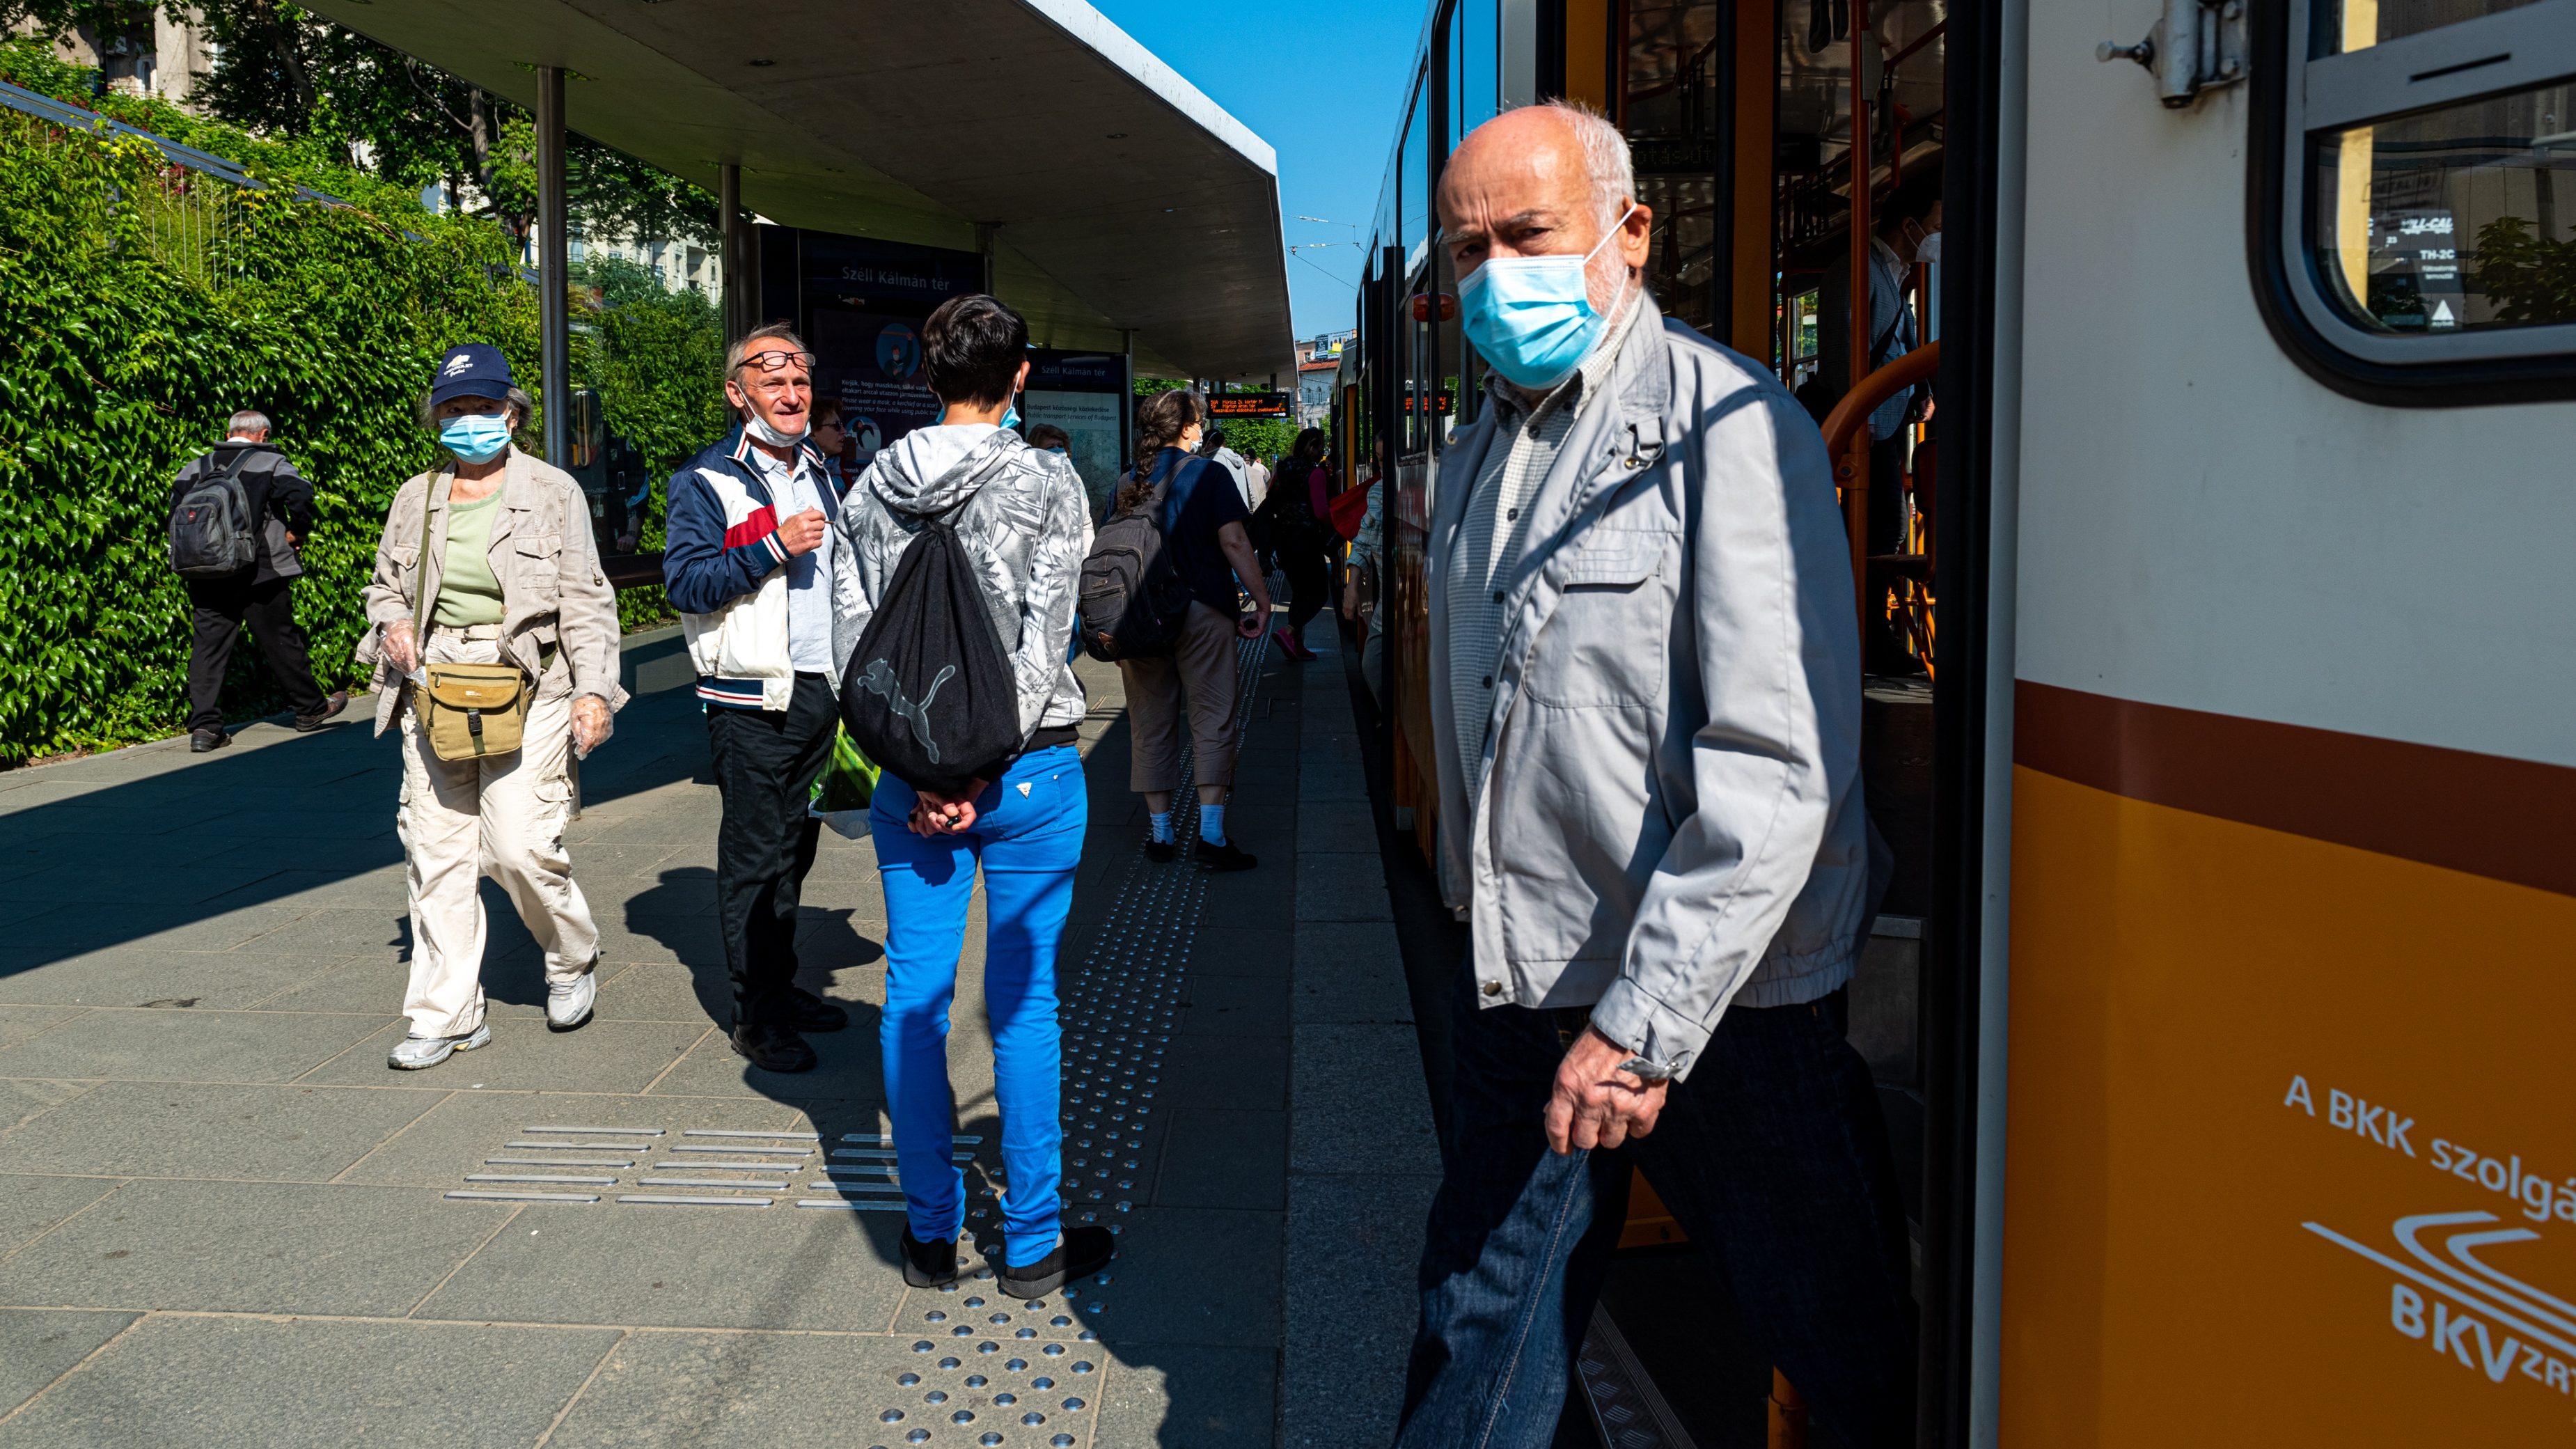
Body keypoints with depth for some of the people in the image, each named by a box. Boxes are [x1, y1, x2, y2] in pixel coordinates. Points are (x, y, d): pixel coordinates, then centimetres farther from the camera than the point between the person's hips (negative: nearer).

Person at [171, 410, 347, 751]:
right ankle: (311, 708, 24)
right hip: (259, 576, -3)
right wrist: (297, 532, -2)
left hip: (206, 578, 3)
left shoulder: (196, 467, 10)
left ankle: (203, 726, -4)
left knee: (207, 645, 3)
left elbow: (176, 505, 3)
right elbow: (300, 494, -18)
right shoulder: (271, 464, -2)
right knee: (281, 641, 9)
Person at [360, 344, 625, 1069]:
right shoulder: (415, 498, 13)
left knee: (520, 845, -12)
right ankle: (447, 1016, 12)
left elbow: (585, 601, 0)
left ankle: (574, 960, 18)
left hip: (527, 688, -4)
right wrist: (392, 624, 0)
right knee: (436, 852, 2)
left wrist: (594, 689, -10)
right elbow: (386, 586, 24)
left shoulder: (554, 492, 2)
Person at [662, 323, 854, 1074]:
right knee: (753, 857, -1)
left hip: (820, 692, 7)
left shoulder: (819, 475, 15)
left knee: (796, 847, 14)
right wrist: (774, 547, -23)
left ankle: (784, 985, 26)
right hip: (753, 700, -7)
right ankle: (756, 1015, 6)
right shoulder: (706, 481, -8)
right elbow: (685, 582, -17)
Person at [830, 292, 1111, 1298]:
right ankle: (1032, 1244, 14)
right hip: (1029, 768, -3)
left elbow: (855, 637, 1)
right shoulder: (1046, 481, -7)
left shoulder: (872, 489, 5)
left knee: (914, 999, 11)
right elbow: (1041, 641, -13)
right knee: (1024, 1004, 4)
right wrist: (985, 770, -12)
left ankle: (930, 1233, 20)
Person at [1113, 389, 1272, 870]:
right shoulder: (1207, 473, -4)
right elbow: (1233, 541, -12)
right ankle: (1212, 836, -8)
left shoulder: (1130, 483, 9)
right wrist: (1262, 599, -8)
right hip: (1202, 611, -4)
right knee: (1213, 720, -2)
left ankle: (1161, 832, 14)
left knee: (1150, 723, 10)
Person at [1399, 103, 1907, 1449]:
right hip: (1521, 990, 6)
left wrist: (1645, 1024, -22)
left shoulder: (1729, 428, -13)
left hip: (1719, 1008, -6)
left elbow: (1778, 766, -21)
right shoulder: (1480, 455, 13)